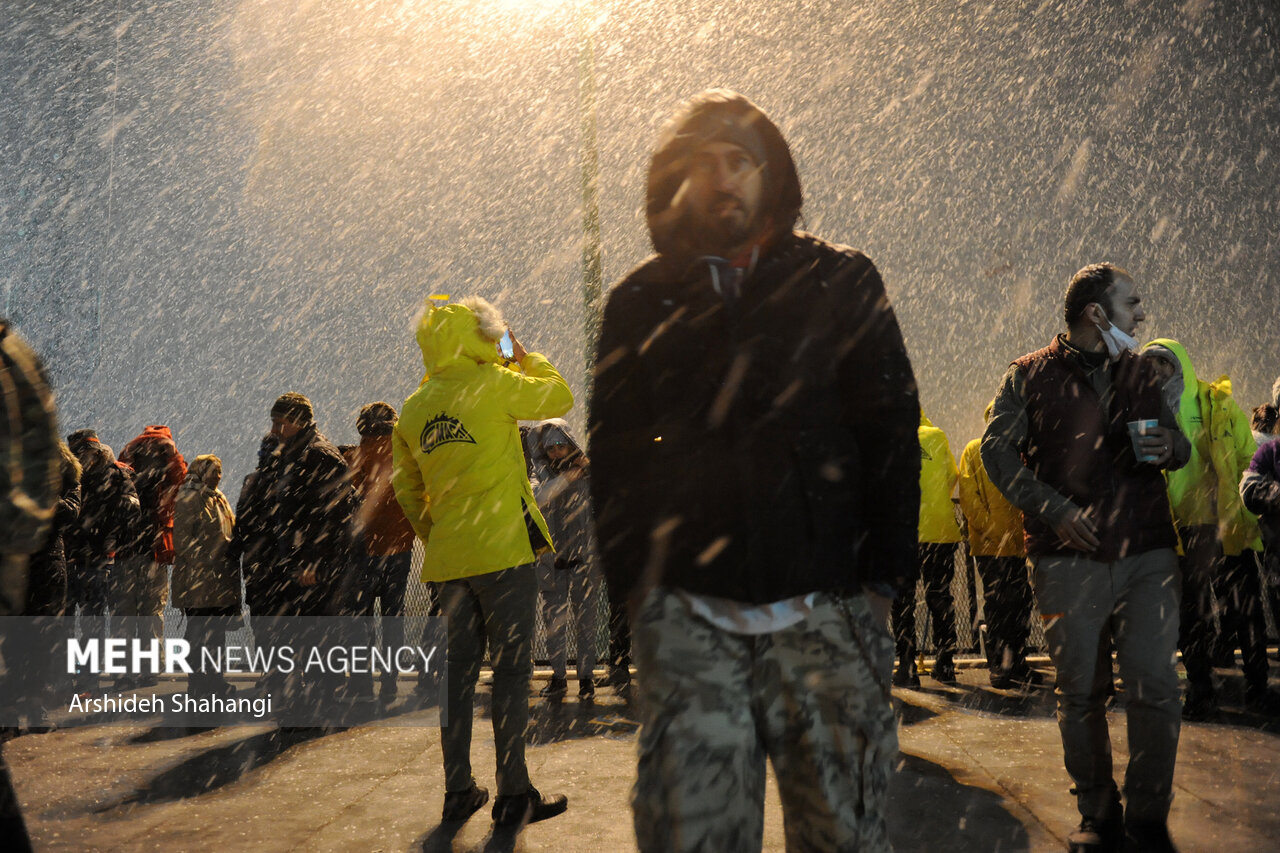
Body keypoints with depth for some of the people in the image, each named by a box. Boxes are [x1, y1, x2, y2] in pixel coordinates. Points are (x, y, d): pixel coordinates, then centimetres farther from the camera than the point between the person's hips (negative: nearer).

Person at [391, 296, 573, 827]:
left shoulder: (412, 409, 12)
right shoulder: (491, 383, -6)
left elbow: (406, 489, 18)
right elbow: (560, 396, 8)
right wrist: (524, 357, 20)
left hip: (448, 556, 6)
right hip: (502, 548, -6)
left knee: (460, 669, 11)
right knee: (511, 668, -2)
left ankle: (458, 792, 15)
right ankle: (513, 793, 0)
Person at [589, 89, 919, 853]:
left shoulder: (842, 283, 11)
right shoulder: (641, 302, 14)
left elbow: (892, 435, 7)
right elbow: (615, 453, 13)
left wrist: (880, 577, -2)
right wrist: (631, 577, 1)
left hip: (825, 608, 0)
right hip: (687, 611, 1)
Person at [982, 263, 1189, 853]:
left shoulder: (1140, 372, 16)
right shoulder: (1031, 376, 4)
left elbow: (1176, 441, 24)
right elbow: (997, 449, -2)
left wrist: (1172, 447, -2)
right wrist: (1055, 510, -12)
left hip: (1147, 554, 3)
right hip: (1070, 559, -2)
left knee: (1155, 687, -5)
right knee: (1080, 694, 4)